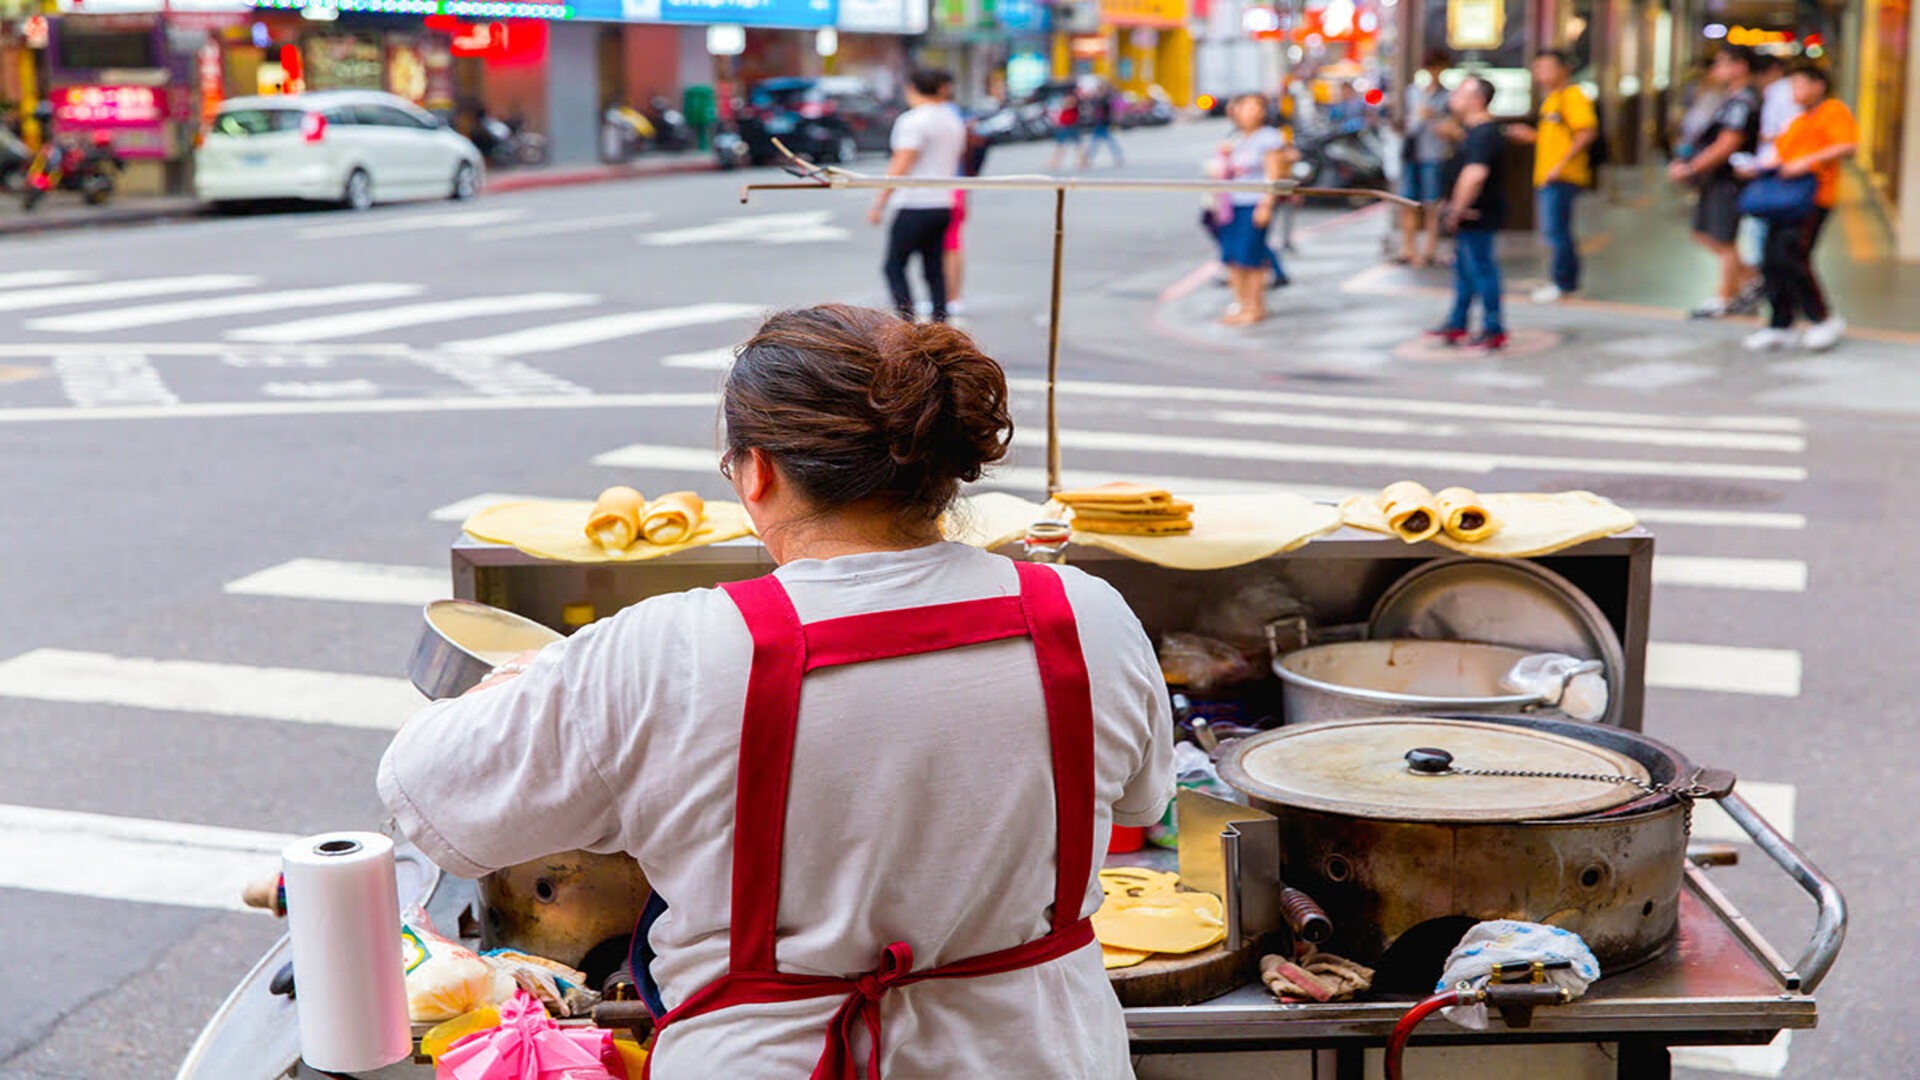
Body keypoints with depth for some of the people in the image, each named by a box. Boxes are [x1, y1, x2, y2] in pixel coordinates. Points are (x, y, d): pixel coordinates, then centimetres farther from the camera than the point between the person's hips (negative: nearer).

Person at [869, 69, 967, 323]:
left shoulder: (912, 120, -11)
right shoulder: (954, 120, 13)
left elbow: (900, 167, -16)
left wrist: (879, 203, -14)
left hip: (916, 205, -7)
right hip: (944, 204, 7)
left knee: (895, 266, 0)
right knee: (934, 268, 11)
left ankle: (908, 321, -12)